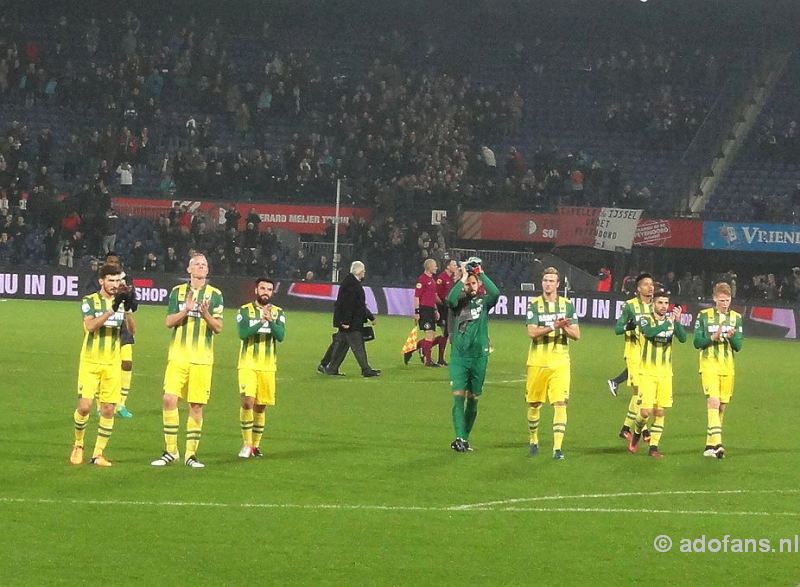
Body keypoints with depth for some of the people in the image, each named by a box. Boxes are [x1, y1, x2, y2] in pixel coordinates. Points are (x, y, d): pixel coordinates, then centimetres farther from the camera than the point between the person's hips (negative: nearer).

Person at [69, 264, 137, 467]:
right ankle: (78, 445, 13)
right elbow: (90, 325, -20)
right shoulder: (89, 301, -2)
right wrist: (112, 310, -31)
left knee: (108, 409, -1)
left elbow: (132, 329, -4)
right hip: (90, 362, -3)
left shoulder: (121, 302, 8)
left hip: (112, 364, 3)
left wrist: (128, 310, -23)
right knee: (84, 406, -10)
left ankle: (98, 453, 8)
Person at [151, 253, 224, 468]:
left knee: (196, 405, 0)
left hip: (201, 358, -1)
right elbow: (169, 322, 3)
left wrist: (206, 314, -18)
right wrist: (186, 310, -14)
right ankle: (170, 451, 0)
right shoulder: (178, 291, 9)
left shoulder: (215, 295, 5)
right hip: (178, 355, 1)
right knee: (169, 399, -11)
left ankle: (191, 454, 8)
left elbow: (218, 328, 2)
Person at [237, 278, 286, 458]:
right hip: (248, 364, -3)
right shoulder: (245, 311, 1)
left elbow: (280, 336, -8)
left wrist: (270, 321, -23)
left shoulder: (278, 313, 7)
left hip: (268, 366, 3)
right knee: (247, 401, -16)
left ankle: (256, 444, 19)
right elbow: (243, 333, -14)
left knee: (261, 406, 7)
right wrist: (261, 322, -24)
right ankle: (246, 444, -7)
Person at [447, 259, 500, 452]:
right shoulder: (459, 301, 3)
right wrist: (463, 278, -19)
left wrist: (481, 274, -16)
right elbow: (450, 299, -21)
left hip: (479, 356, 1)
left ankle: (465, 438, 18)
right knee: (458, 396, -11)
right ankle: (460, 438, -15)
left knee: (473, 399, 7)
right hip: (459, 356, -1)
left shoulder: (483, 301, 4)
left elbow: (495, 293, -17)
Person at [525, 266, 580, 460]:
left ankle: (558, 447, -12)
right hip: (537, 362, 0)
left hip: (560, 362, 0)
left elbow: (577, 335, 5)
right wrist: (553, 327, -25)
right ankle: (534, 440, 30)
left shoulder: (567, 305, 6)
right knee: (534, 404, 10)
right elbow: (532, 332, -12)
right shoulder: (534, 304, 1)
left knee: (560, 404, -11)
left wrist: (565, 328, -16)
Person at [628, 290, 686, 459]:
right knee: (646, 411, -9)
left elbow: (683, 338, -11)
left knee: (659, 412, 2)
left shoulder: (671, 322, 6)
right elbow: (649, 332, -26)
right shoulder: (645, 320, -4)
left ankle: (654, 446, 10)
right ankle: (636, 433, 20)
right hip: (647, 373, -3)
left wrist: (677, 322, -27)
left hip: (665, 374, 3)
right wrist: (667, 324, -34)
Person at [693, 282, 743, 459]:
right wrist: (713, 337, -17)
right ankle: (717, 443, -27)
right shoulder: (704, 316, 0)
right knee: (713, 402, -18)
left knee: (722, 406, 6)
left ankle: (710, 444, 17)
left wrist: (731, 337, -15)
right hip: (709, 366, -4)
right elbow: (697, 342, -1)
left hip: (727, 367, 4)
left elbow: (738, 347, 6)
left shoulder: (736, 317, 8)